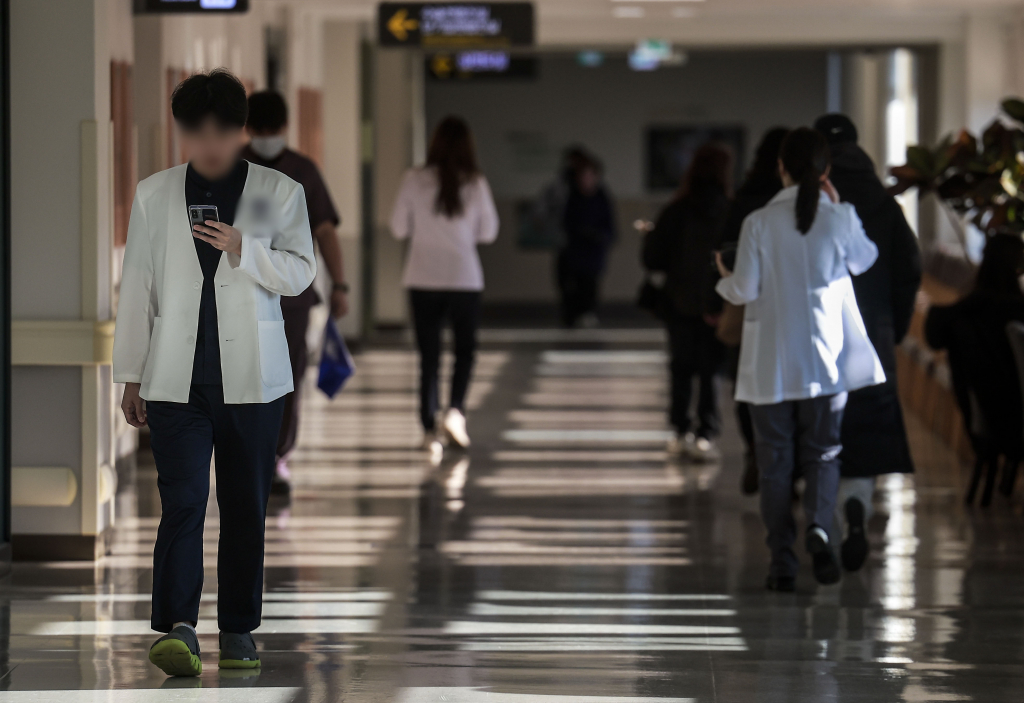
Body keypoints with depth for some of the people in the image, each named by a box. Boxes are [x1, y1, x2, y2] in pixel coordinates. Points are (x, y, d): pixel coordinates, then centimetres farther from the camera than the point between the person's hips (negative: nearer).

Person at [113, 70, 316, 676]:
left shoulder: (280, 193, 5)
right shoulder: (154, 195, 9)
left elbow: (301, 273, 2)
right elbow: (137, 288, 11)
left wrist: (243, 250, -15)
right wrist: (131, 377, 9)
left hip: (252, 376, 0)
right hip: (177, 376, 0)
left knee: (247, 507, 5)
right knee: (182, 501, -12)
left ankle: (239, 631, 14)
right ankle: (178, 628, -21)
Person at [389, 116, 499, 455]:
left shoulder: (414, 181, -7)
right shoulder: (475, 183, -7)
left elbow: (399, 228, 0)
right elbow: (488, 232, 2)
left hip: (423, 278, 1)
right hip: (464, 278, -1)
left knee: (428, 355, 8)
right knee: (465, 349, 15)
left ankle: (430, 429, 6)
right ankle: (455, 411, -5)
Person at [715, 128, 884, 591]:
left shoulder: (759, 223, -10)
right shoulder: (840, 219, -6)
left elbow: (745, 290, -9)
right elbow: (864, 261, 14)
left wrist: (724, 281, 13)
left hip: (771, 364, -1)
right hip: (827, 359, 1)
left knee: (775, 461, 7)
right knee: (823, 452, 12)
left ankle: (782, 563, 4)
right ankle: (819, 526, -16)